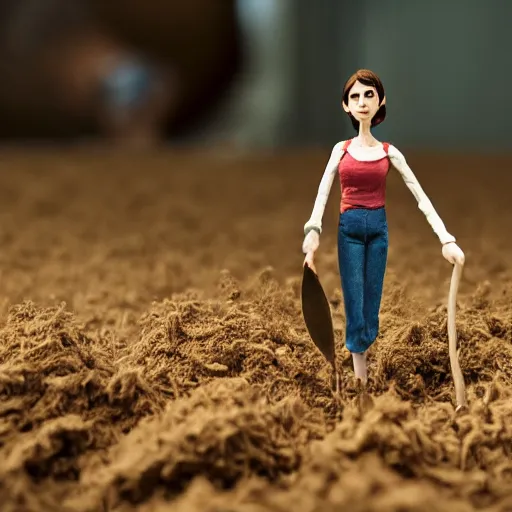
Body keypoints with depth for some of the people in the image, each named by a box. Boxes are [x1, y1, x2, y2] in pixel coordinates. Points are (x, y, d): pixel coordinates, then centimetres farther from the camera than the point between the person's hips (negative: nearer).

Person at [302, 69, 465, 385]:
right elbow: (322, 194, 0)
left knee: (372, 297, 5)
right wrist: (313, 233, -16)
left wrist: (446, 238, -11)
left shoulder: (390, 153, 1)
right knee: (354, 299, -4)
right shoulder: (341, 150, 4)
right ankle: (359, 375, 2)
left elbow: (420, 196, -3)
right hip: (349, 227, 0)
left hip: (378, 226, 0)